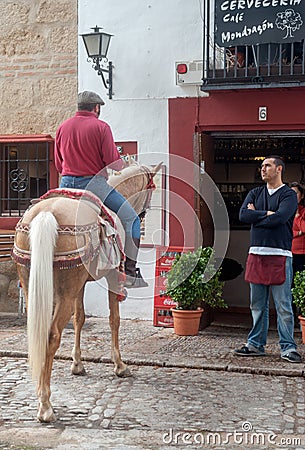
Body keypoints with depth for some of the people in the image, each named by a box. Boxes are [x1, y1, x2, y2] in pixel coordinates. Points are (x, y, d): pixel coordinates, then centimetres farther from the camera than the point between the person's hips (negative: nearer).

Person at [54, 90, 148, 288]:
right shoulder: (101, 127, -5)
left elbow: (58, 164, 17)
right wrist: (123, 163, 12)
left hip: (66, 183, 5)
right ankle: (130, 272, -2)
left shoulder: (62, 127, 11)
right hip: (94, 184, -5)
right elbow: (114, 163, -9)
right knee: (131, 219, 4)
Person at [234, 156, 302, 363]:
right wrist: (266, 214, -7)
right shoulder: (255, 193, 17)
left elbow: (279, 218, -16)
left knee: (283, 305, -3)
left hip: (279, 255, -5)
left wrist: (255, 216, -3)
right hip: (256, 253, 5)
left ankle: (288, 347, 5)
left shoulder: (289, 195, 0)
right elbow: (243, 214, 1)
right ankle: (256, 344, 19)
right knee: (257, 305, 10)